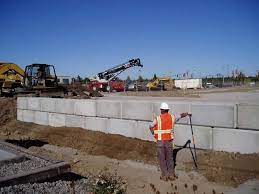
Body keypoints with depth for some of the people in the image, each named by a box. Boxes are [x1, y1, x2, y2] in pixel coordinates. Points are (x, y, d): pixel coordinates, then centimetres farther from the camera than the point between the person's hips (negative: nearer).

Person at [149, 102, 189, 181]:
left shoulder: (158, 119, -11)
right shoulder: (172, 117, -1)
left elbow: (151, 127, 1)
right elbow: (181, 115, 18)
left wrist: (154, 134, 18)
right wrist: (187, 113, 38)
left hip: (160, 142, -3)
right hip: (169, 141, 4)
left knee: (162, 159, 8)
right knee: (170, 158, 15)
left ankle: (165, 176, 14)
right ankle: (171, 175, 21)